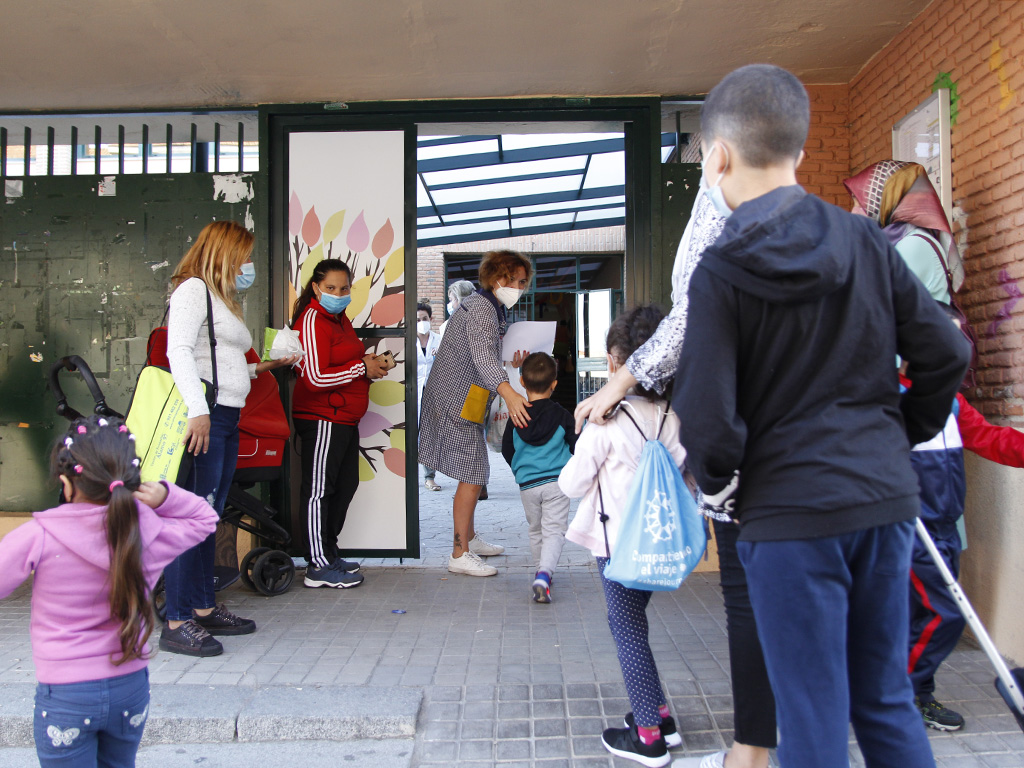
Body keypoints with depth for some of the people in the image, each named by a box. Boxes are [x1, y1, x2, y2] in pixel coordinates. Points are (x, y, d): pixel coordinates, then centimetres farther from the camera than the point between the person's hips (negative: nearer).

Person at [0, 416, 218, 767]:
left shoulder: (38, 538, -19)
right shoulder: (149, 533, -9)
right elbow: (204, 518, 8)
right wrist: (166, 496, -7)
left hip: (65, 696, -3)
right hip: (131, 686, 4)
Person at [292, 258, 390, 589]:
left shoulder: (339, 317, 15)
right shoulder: (312, 320, -14)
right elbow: (316, 378, -21)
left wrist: (365, 360, 9)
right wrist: (362, 369, -13)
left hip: (344, 418, 10)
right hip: (322, 418, -10)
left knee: (345, 485, 16)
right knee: (320, 489, -4)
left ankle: (328, 553, 28)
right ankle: (319, 566, 3)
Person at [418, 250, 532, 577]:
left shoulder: (490, 308, 16)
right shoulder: (480, 308, -18)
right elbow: (482, 355, -36)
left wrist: (509, 363, 8)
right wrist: (508, 393, -50)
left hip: (462, 401, 11)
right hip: (457, 403, -11)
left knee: (474, 473, 18)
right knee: (473, 476, -9)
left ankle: (469, 538, 32)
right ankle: (460, 555, -4)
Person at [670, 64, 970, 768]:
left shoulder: (721, 272, -10)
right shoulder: (867, 242, 3)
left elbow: (706, 413, -15)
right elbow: (947, 353, 5)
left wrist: (717, 484, 4)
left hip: (790, 511, -5)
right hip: (886, 499, 5)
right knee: (887, 703, 20)